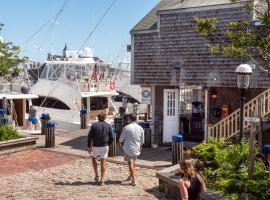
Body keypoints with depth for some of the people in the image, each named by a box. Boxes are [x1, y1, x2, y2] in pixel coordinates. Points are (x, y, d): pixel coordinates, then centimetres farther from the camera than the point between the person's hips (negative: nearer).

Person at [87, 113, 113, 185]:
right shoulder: (108, 126, 2)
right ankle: (102, 180, 2)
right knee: (103, 162, 4)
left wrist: (89, 147, -1)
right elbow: (111, 137, 4)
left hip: (95, 146, -1)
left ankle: (96, 175, 17)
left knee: (94, 158, 23)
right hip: (104, 146, 1)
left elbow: (90, 136, -5)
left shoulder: (94, 125, -1)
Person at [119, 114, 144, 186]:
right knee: (133, 162, 22)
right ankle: (130, 176, 38)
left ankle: (133, 180, -4)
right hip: (136, 149, 5)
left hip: (128, 148, -5)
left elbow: (121, 139, -5)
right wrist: (140, 147, 24)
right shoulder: (140, 128, -1)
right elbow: (142, 141, 8)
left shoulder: (126, 128, -15)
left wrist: (121, 143, 17)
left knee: (130, 163, 1)